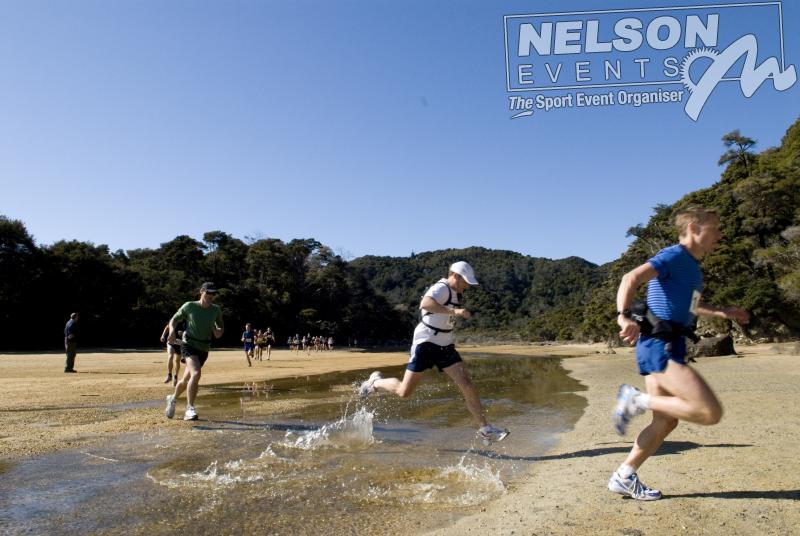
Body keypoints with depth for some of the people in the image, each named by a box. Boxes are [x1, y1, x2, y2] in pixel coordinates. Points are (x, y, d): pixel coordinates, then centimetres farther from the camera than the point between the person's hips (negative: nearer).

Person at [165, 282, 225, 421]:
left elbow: (221, 326, 17)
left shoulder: (216, 310, 3)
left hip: (203, 350, 4)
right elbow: (174, 320, 5)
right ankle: (190, 409, -21)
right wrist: (172, 331, -14)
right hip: (189, 345, -4)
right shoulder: (189, 306, -5)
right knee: (196, 374, -28)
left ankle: (173, 399, 44)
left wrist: (219, 332, -6)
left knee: (186, 380, 15)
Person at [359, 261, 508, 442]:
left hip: (445, 346, 8)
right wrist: (453, 311, -42)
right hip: (425, 344, -8)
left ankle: (485, 428, 1)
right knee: (404, 392, -2)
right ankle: (376, 382, 27)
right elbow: (425, 304, -39)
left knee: (467, 385, -6)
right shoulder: (441, 288, -16)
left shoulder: (454, 292, 12)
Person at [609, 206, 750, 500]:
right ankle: (638, 400, -6)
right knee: (710, 412, -17)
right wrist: (624, 316, -38)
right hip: (659, 346, -10)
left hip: (669, 346, 10)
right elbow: (631, 278, -24)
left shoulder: (691, 266, 21)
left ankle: (623, 477, 19)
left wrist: (723, 312, 26)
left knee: (665, 423, 12)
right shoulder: (674, 256, -9)